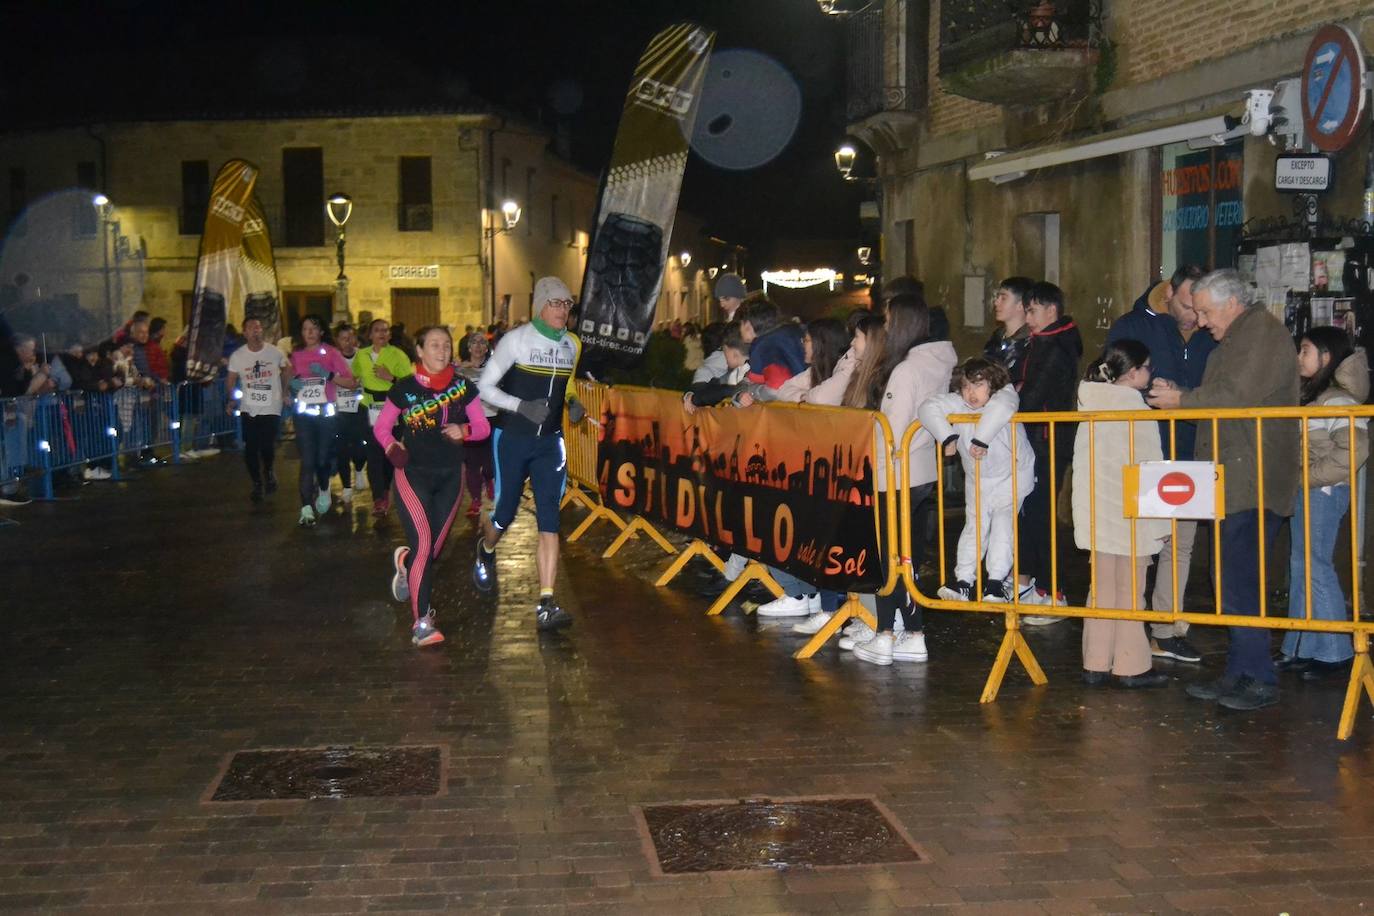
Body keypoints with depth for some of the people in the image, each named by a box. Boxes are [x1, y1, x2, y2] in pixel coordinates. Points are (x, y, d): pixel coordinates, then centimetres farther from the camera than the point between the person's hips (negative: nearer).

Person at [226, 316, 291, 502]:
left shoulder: (275, 352, -5)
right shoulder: (237, 356, -3)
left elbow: (287, 369, 12)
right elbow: (231, 380, 6)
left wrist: (284, 391, 9)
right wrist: (232, 400, -8)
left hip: (271, 408, -1)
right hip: (248, 409, 2)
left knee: (268, 447, -7)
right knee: (251, 449, 2)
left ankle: (269, 472, 26)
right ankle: (257, 483, 21)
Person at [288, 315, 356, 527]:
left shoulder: (330, 352, -1)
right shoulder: (296, 355, 8)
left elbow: (351, 382, -3)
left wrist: (329, 375, -17)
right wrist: (292, 384, 3)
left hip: (326, 412, -1)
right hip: (304, 413, 1)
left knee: (323, 458, 5)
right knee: (307, 461, -7)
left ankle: (324, 489, 37)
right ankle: (307, 509, -9)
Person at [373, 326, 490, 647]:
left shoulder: (463, 387, -1)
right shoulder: (405, 389, -8)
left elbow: (483, 427, 5)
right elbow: (381, 427, 1)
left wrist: (464, 430, -17)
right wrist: (391, 447, -19)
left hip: (450, 476, 4)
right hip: (414, 474, -4)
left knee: (434, 550, 11)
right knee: (423, 544, -17)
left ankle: (406, 561, 49)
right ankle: (421, 623, -9)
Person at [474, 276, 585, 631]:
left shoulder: (572, 345, 6)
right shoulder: (516, 340, -10)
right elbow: (485, 387, -9)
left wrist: (572, 405, 0)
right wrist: (522, 406, -22)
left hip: (550, 441, 3)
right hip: (512, 439, -3)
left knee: (549, 518, -9)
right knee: (505, 512, 6)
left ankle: (546, 605, -14)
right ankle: (486, 552, 45)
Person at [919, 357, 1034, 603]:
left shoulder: (1005, 396, -22)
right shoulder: (958, 403, -11)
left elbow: (1001, 408, -46)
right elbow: (929, 408, -22)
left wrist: (981, 440, -45)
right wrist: (947, 436, -30)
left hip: (1012, 475, -4)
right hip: (977, 479, 4)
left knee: (1002, 522, -8)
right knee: (974, 525, 4)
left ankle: (996, 582, -5)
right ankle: (964, 581, 7)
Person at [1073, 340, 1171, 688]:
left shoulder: (1091, 403, 8)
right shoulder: (1136, 409, -12)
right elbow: (1148, 467, -11)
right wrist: (1160, 518, -4)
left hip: (1096, 512, 6)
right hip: (1130, 513, -6)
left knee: (1102, 587, 11)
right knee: (1129, 591, 1)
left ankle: (1096, 664, 13)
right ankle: (1130, 667, 6)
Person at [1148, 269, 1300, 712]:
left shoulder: (1264, 333, -9)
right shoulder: (1234, 339, 22)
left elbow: (1238, 398, -19)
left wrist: (1183, 400, -8)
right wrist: (1180, 398, 6)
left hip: (1253, 486, -10)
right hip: (1233, 483, 10)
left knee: (1241, 583, -10)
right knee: (1234, 580, 12)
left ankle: (1259, 680, -4)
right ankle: (1238, 675, 18)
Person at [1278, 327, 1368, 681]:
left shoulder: (1338, 399, -15)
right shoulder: (1312, 395, 13)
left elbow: (1353, 450, -23)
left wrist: (1309, 477, -20)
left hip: (1323, 493, -10)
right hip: (1305, 492, 10)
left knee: (1316, 568, -5)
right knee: (1301, 568, 12)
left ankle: (1335, 653, 4)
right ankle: (1301, 649, 19)